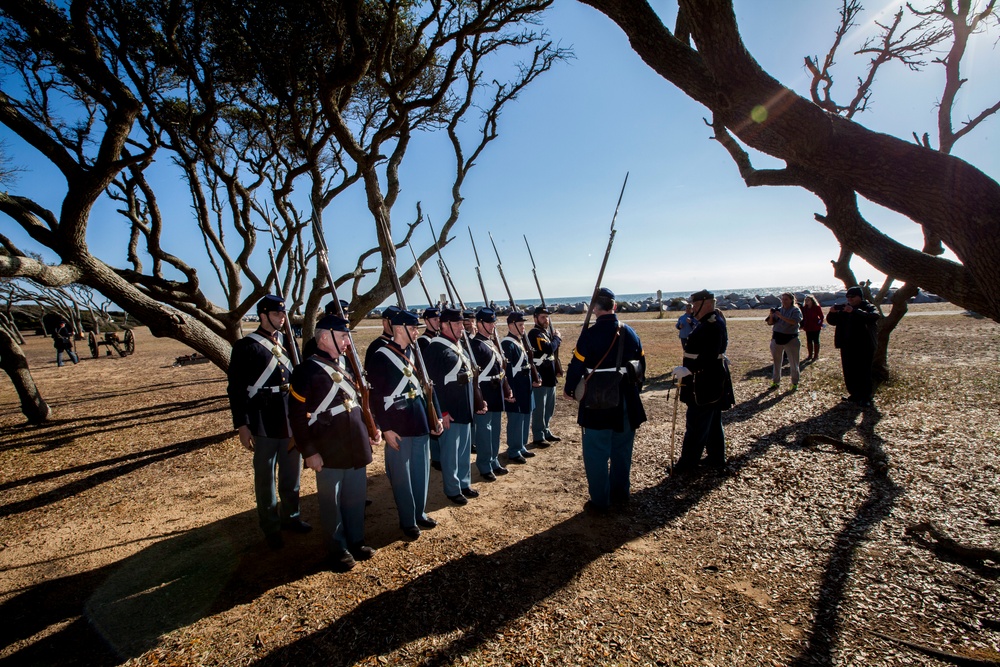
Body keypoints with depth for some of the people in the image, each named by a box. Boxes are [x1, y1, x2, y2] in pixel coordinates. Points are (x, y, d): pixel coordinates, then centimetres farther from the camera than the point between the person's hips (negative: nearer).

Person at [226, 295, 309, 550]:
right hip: (264, 422, -5)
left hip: (292, 419, 6)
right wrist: (242, 425, -13)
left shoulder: (287, 342, 9)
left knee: (292, 472, 17)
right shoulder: (246, 346, -9)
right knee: (266, 477, 9)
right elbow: (236, 388, -10)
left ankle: (290, 517, 35)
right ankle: (271, 527, 24)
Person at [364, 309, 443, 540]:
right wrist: (386, 428, -15)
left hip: (421, 423, 6)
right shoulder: (380, 358, -11)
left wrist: (436, 416, 9)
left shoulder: (416, 354, 9)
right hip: (398, 427, -6)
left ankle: (420, 513, 33)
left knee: (422, 471, 15)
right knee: (402, 475, 6)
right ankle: (407, 521, 22)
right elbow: (375, 396, -12)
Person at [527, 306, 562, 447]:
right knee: (539, 409, -2)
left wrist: (556, 340, 1)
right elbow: (549, 349, -27)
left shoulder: (545, 332, 16)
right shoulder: (534, 333, -15)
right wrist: (557, 338, -11)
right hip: (539, 377, -10)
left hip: (549, 376, 10)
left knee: (549, 407, 18)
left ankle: (546, 432, 31)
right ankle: (538, 437, 6)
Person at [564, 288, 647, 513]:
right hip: (626, 402, 6)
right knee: (622, 451, 18)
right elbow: (641, 366, 10)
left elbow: (577, 365, -13)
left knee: (597, 454, 6)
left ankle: (600, 502, 15)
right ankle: (620, 496, 31)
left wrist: (570, 389, 5)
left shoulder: (590, 334, -15)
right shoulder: (630, 333, 2)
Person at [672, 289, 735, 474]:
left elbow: (710, 355, -30)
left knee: (696, 424, -3)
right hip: (711, 382, 11)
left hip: (706, 383, -11)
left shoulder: (713, 325, -19)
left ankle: (688, 463, 5)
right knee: (713, 423, 18)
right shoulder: (709, 322, 14)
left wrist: (689, 369, -35)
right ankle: (716, 459, 29)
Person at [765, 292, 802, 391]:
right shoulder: (779, 310, 9)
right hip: (777, 338, 4)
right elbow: (770, 323, 7)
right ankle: (775, 382, 20)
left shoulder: (795, 310, -4)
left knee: (793, 363, 2)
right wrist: (771, 316, -12)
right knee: (776, 362, 10)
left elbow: (794, 321, -22)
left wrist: (781, 317, -30)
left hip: (791, 339, -4)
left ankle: (795, 383, 15)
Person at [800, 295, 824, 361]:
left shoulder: (817, 307, -8)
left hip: (815, 327, -5)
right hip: (808, 327, 5)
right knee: (809, 341, 9)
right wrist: (803, 325, 3)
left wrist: (820, 324, -9)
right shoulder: (804, 308, 4)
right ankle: (810, 355, 18)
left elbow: (821, 316, -4)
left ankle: (816, 355, 11)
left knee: (816, 341, 3)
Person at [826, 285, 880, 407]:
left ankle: (866, 397, 5)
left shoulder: (869, 308, -5)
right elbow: (831, 321, 11)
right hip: (847, 346, 5)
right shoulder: (843, 308, 10)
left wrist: (854, 311, -37)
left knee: (864, 372, -3)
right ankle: (854, 394, 21)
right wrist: (832, 313, -11)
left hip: (864, 346, -5)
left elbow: (873, 317, -27)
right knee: (849, 372, 10)